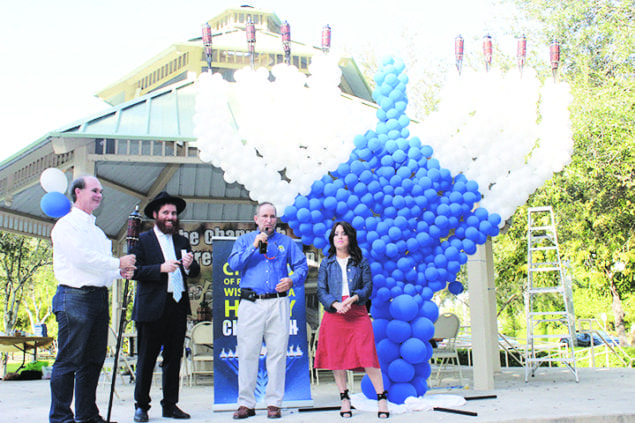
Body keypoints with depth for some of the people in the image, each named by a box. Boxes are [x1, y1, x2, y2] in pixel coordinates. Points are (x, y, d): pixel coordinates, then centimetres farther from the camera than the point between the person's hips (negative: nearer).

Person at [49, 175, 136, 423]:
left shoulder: (96, 230, 23)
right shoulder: (67, 224, -3)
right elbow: (81, 258, -15)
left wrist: (120, 272, 1)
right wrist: (118, 264, -10)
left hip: (99, 297, 8)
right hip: (75, 297, -8)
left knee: (94, 360, 9)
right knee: (69, 360, -6)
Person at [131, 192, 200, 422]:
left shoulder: (182, 241, 17)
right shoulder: (143, 240, 2)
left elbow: (195, 272, 13)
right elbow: (135, 271, -8)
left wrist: (189, 265, -8)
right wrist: (161, 268, -18)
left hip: (178, 307, 5)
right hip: (152, 308, -4)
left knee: (174, 358, 8)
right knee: (146, 359, 0)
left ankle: (170, 404, 16)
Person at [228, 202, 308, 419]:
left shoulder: (286, 242, 16)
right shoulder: (244, 240, 15)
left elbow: (302, 266, 12)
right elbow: (234, 264, 0)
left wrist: (292, 280, -8)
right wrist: (254, 246, -9)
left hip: (278, 303, 1)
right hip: (250, 303, 0)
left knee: (277, 352, -2)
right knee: (247, 353, -2)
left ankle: (274, 403, 4)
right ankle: (246, 403, 4)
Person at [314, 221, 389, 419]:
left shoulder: (361, 262, 12)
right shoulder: (326, 264, 13)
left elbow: (368, 287, 6)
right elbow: (321, 291, 7)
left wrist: (353, 298, -12)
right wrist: (335, 304, -11)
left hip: (358, 314, -1)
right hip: (334, 314, 2)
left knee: (367, 355, -10)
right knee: (336, 356, 2)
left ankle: (382, 397, -2)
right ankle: (344, 399, 15)